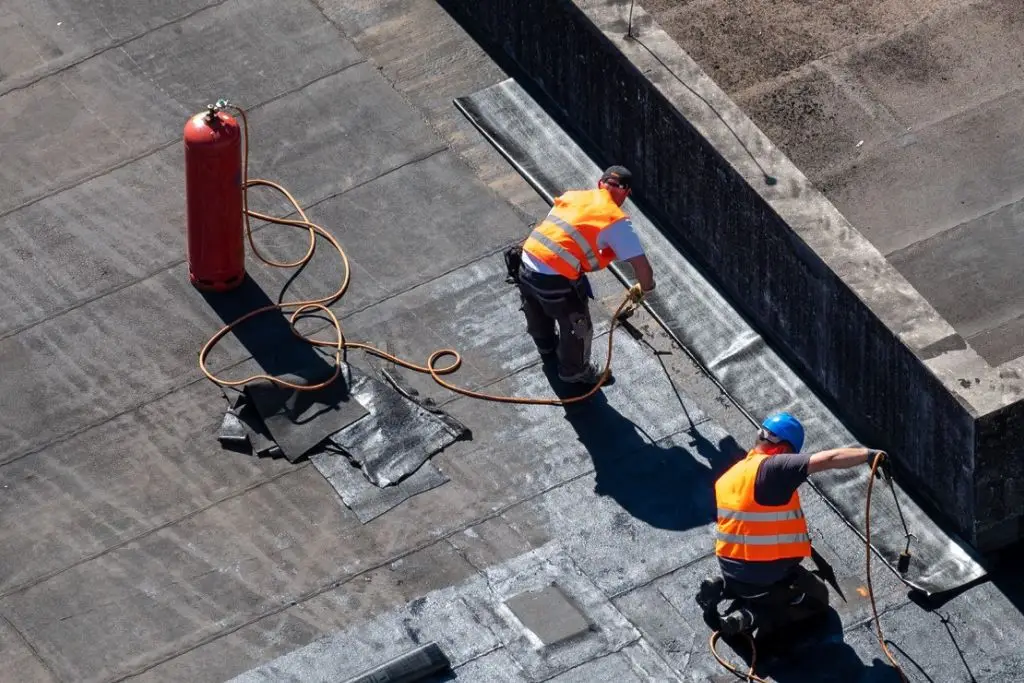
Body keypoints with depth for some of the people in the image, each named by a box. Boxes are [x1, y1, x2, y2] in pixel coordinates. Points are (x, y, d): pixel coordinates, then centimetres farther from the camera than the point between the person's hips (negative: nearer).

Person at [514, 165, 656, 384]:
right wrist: (644, 288, 16)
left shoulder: (572, 195, 13)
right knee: (577, 328, 22)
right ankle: (574, 371, 45)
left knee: (538, 313, 37)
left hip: (526, 264, 7)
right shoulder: (616, 220, -5)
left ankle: (546, 345, 65)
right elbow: (642, 266, -6)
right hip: (556, 280, -7)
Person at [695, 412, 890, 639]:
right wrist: (869, 454, -17)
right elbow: (828, 459, -26)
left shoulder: (729, 476, 5)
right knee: (818, 598, 17)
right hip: (767, 573, -8)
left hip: (730, 570, 8)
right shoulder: (772, 468, -21)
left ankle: (723, 588, 9)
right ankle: (754, 617, -7)